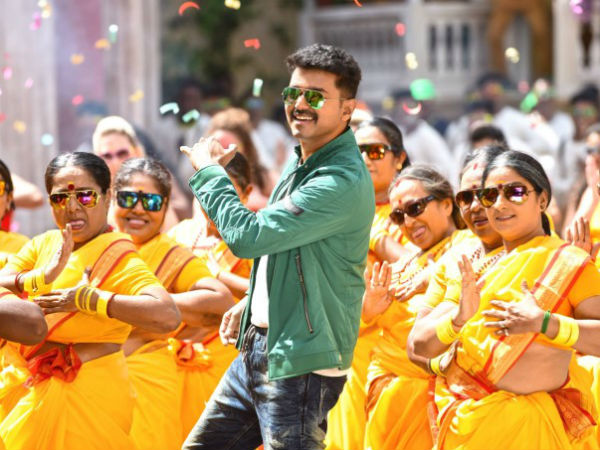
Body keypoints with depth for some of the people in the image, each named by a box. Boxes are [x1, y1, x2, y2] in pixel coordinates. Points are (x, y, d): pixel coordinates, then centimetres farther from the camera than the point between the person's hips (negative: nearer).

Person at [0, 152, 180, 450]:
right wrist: (44, 276, -20)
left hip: (89, 399, -6)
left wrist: (85, 298, -25)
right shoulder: (43, 244, 7)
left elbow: (168, 316, -29)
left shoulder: (119, 258, -13)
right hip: (33, 393, 6)